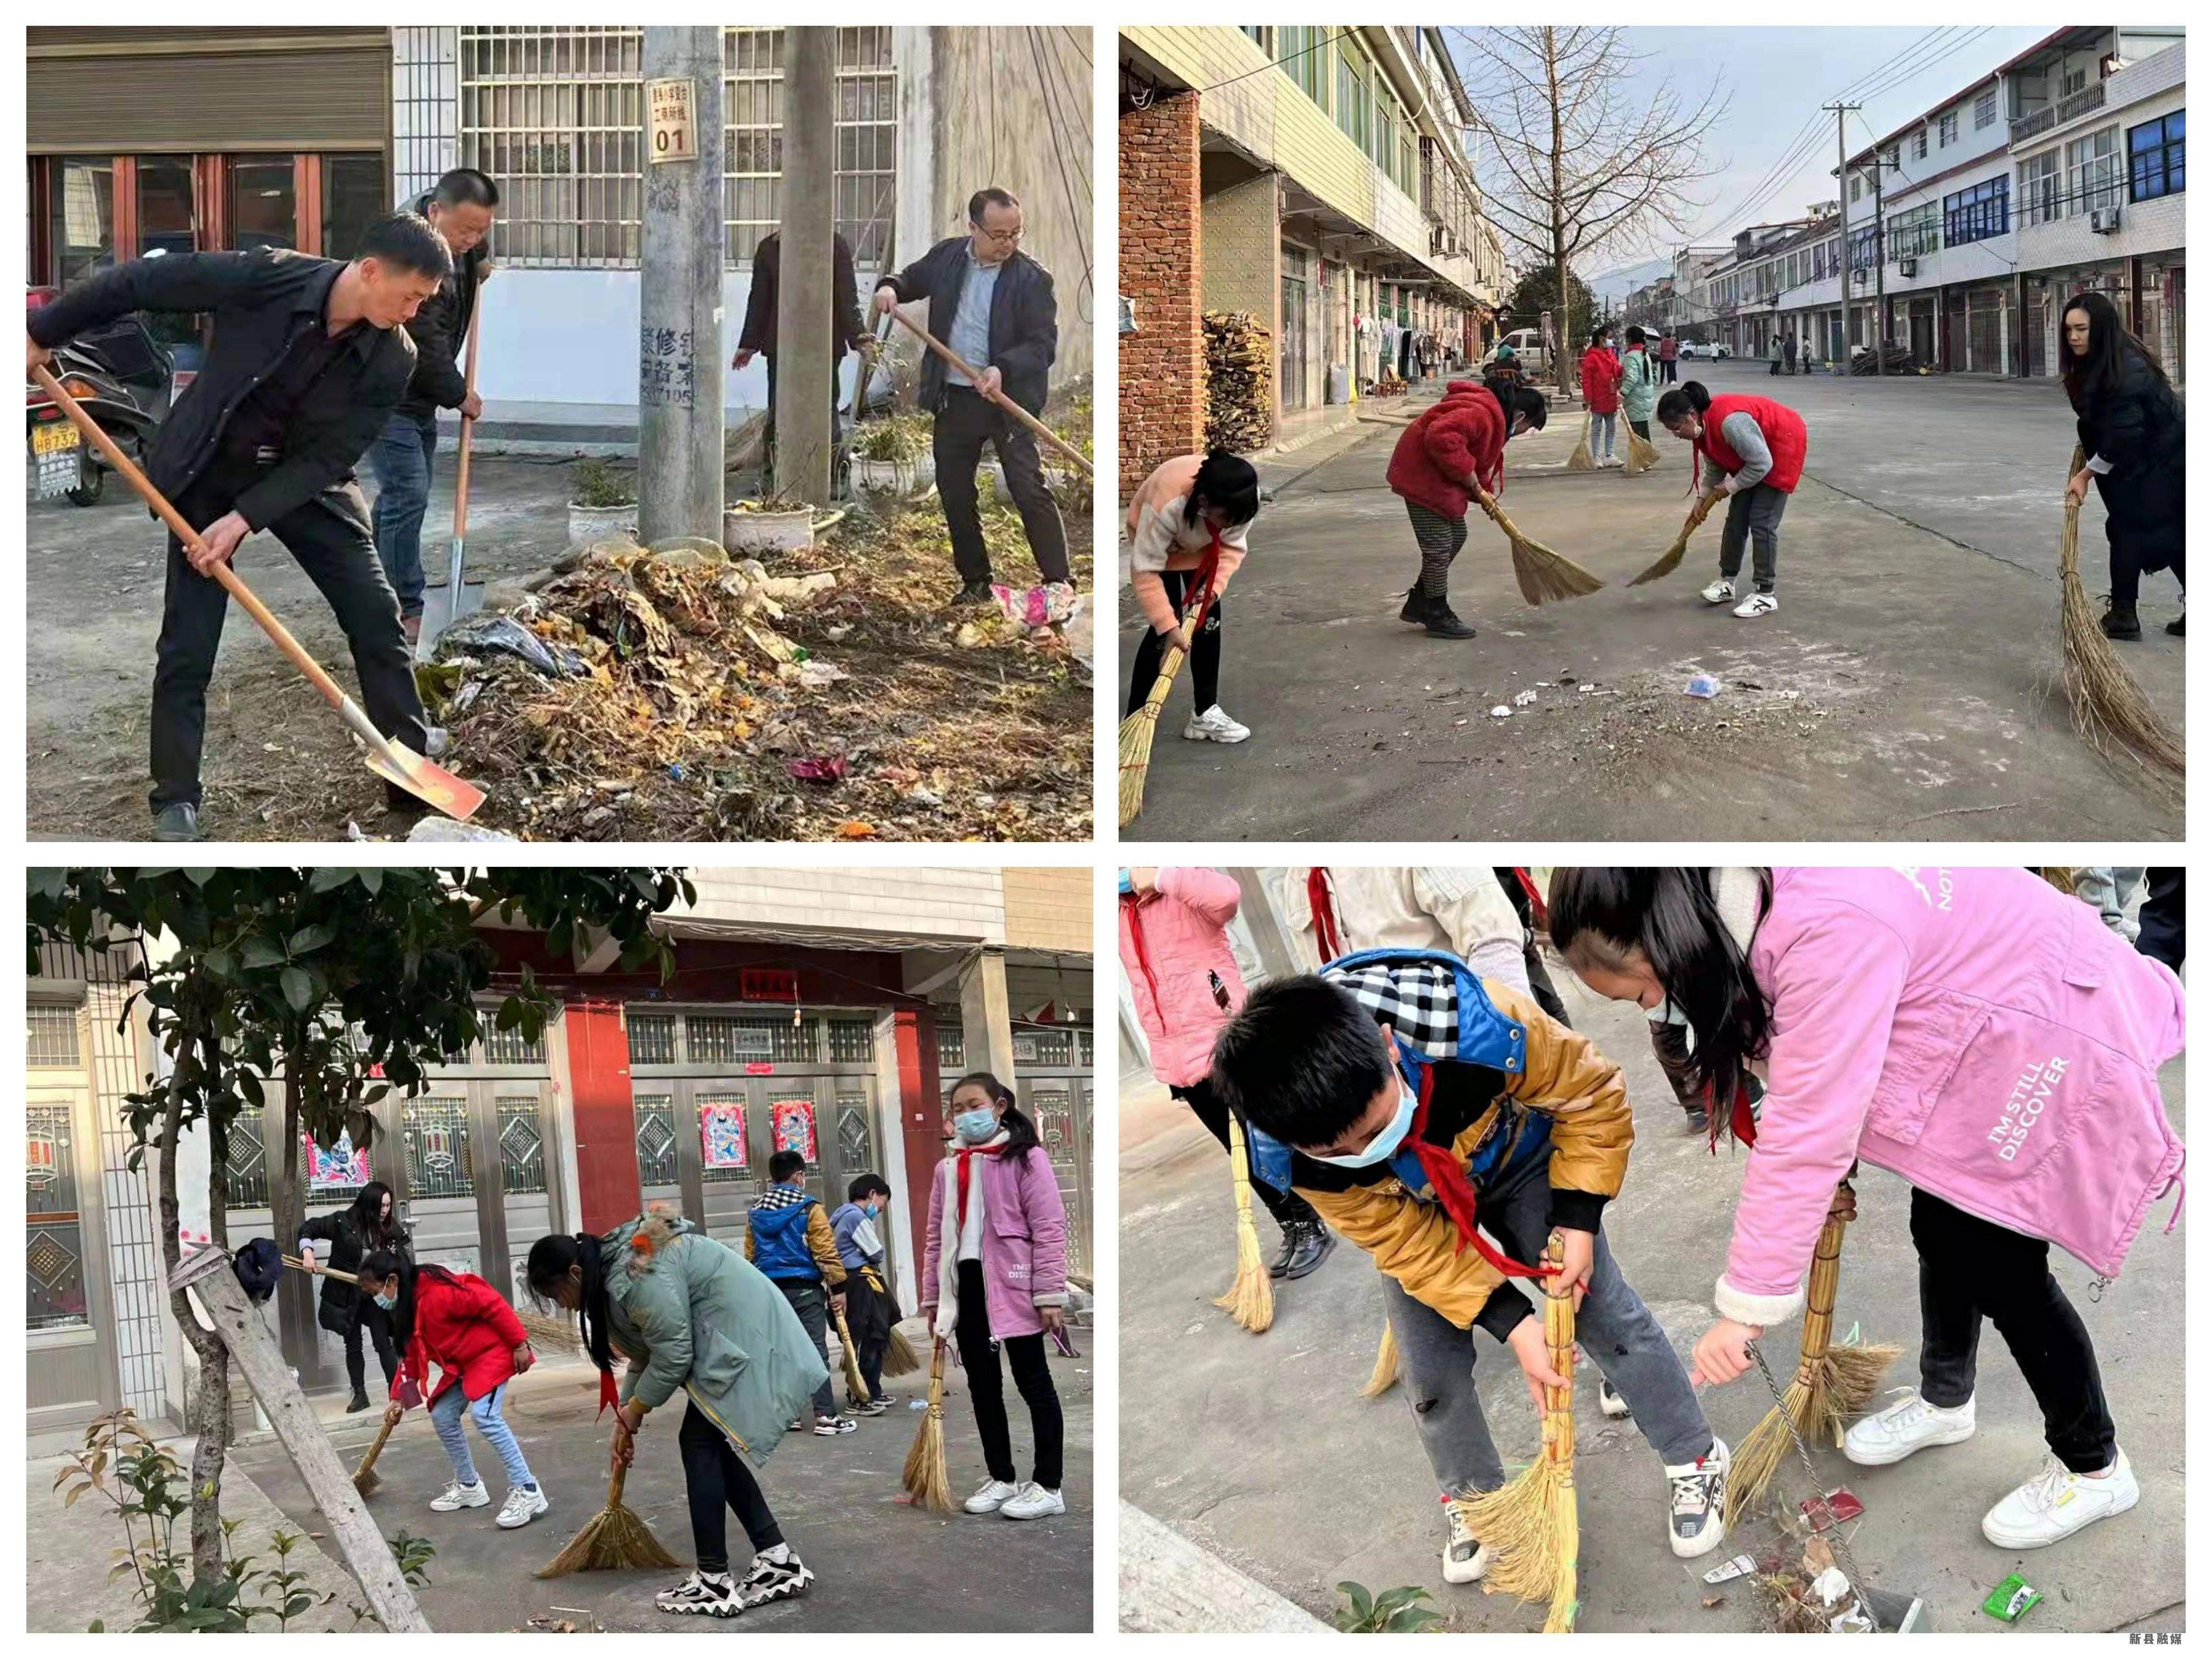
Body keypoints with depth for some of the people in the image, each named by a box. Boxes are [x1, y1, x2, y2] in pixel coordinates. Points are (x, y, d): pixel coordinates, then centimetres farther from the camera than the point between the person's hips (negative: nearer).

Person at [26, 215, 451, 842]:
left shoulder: (393, 360, -20)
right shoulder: (265, 278, -27)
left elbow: (327, 457, -18)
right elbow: (138, 282, -17)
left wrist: (245, 519, -26)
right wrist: (43, 333, -10)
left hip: (306, 480, 2)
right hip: (210, 473, -2)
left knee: (377, 616, -3)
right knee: (187, 643, -4)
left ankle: (412, 781, 9)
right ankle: (176, 803, 9)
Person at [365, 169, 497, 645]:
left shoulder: (453, 227, -1)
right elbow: (424, 346, -24)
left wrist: (481, 259, 14)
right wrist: (460, 396, -12)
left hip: (419, 389, 10)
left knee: (405, 490, 14)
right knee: (407, 493, -14)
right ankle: (406, 613, -11)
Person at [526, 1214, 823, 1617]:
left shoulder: (637, 1275, -23)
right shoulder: (613, 1268, 10)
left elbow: (673, 1355, -21)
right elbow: (647, 1351, 18)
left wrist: (634, 1410, -7)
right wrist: (626, 1417, 15)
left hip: (741, 1340, -10)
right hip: (735, 1336, 10)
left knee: (699, 1443, -8)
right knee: (716, 1445, 10)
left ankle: (714, 1581, -6)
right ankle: (778, 1560, 11)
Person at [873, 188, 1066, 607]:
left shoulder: (1032, 278, -10)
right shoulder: (947, 255, 3)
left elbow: (1044, 343, -13)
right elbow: (915, 278, 22)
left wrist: (1004, 369, -29)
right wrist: (892, 288, -1)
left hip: (1008, 399, -5)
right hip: (953, 399, 5)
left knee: (1029, 491, -9)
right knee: (954, 493, 11)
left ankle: (1059, 584, -4)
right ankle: (976, 583, 25)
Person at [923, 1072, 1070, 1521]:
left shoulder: (1025, 1158, -6)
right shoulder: (947, 1168, 14)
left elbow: (1049, 1227, -10)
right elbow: (937, 1236, 17)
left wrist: (1050, 1294, -15)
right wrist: (932, 1297, 13)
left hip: (1011, 1286, -7)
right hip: (966, 1286, 7)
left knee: (1033, 1382, 0)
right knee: (982, 1385, 12)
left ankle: (1047, 1486, 5)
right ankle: (1001, 1478, 23)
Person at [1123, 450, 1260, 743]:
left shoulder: (1241, 500, -33)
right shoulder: (1167, 504, -46)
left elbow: (1233, 546, -14)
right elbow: (1145, 571, -39)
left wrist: (1216, 585, -28)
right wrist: (1169, 625, -41)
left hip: (1203, 548, 5)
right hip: (1154, 540, -5)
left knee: (1209, 621, -1)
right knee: (1164, 629, -12)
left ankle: (1205, 713, 8)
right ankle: (1134, 717, -4)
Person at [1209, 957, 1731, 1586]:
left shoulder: (1481, 1027, -45)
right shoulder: (1292, 1155, -38)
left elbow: (1595, 1095, -24)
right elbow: (1408, 1243, -24)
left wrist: (1577, 1223, -24)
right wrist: (1513, 1324, -26)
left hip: (1518, 1160, -1)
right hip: (1415, 1211, 1)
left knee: (1609, 1317, 1)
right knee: (1433, 1370, 2)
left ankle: (1696, 1460, 24)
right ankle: (1473, 1501, 30)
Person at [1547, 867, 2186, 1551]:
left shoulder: (1830, 930, -38)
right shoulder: (1747, 892, -8)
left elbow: (1808, 1132, -35)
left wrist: (1747, 1308, -29)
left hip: (2061, 1043, -9)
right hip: (1982, 1028, 9)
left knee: (2001, 1268, -1)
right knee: (1941, 1232, 19)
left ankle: (2094, 1468, 20)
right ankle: (1946, 1399, 44)